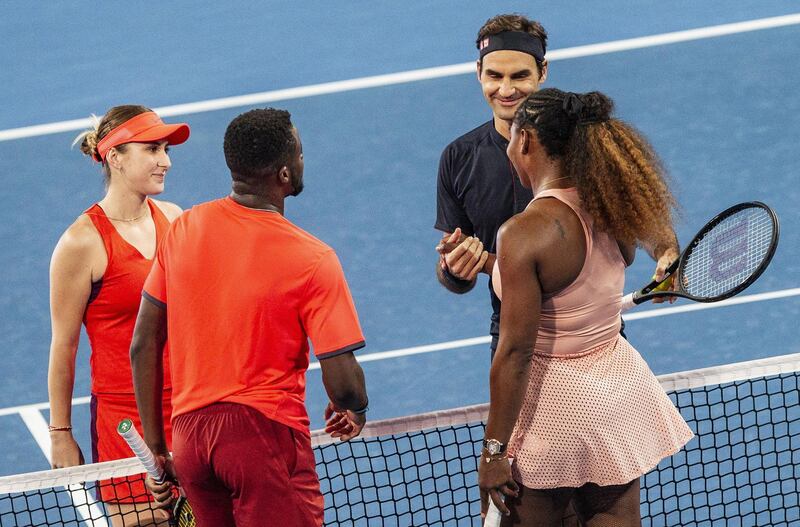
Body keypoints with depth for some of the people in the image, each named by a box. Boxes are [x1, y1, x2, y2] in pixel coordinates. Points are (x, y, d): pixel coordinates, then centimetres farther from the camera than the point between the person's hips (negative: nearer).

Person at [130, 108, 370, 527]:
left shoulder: (184, 229, 1)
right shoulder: (312, 260, -14)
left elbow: (143, 346, 4)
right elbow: (343, 383, -14)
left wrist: (154, 445, 12)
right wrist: (356, 411, 10)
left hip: (187, 433, 6)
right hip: (264, 430, -6)